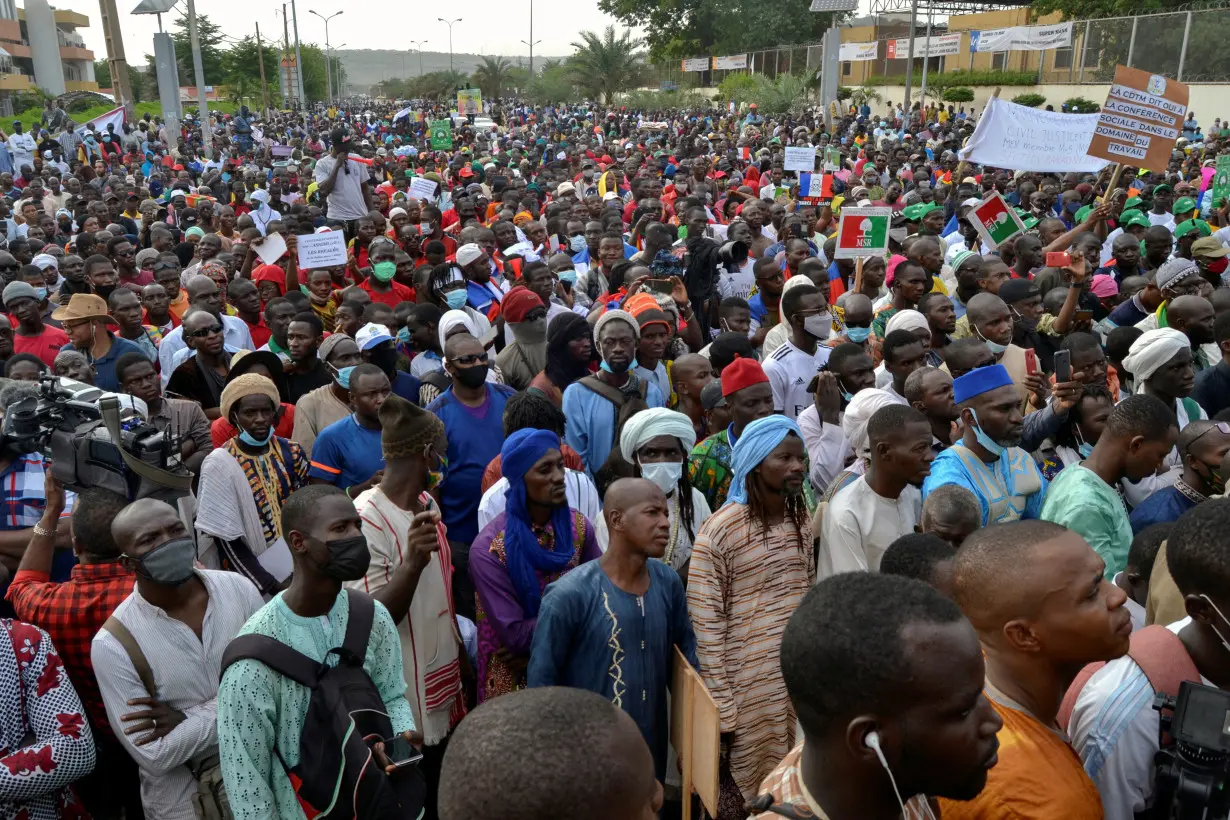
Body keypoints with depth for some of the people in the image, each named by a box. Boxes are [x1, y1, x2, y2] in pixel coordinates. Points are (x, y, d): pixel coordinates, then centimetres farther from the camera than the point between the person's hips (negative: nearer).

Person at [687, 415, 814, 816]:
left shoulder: (803, 521, 5)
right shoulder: (720, 530, -15)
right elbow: (706, 623, -13)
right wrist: (720, 706, -13)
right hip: (748, 685, -5)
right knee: (744, 786, 9)